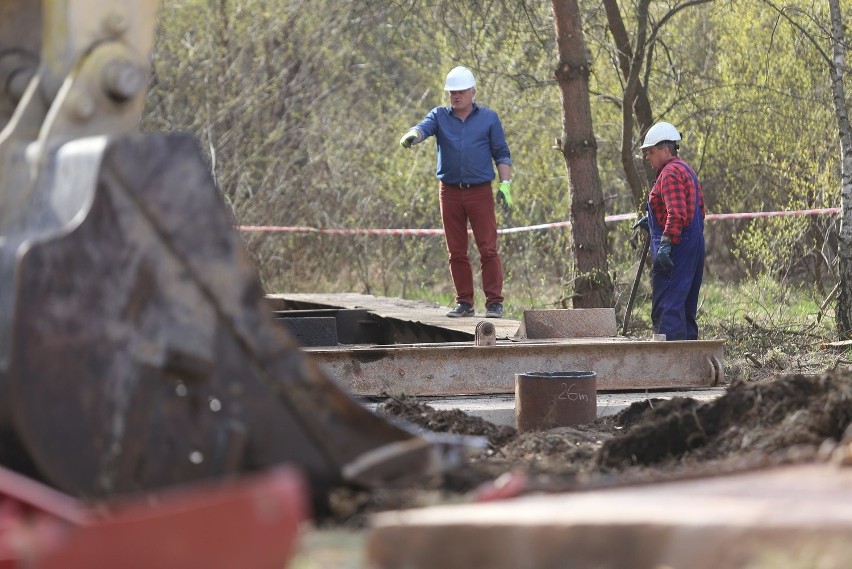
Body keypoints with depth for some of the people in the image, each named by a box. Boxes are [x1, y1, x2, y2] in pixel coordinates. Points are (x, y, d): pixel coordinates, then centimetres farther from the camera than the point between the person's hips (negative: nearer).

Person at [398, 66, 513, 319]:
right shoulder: (440, 116, 8)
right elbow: (424, 127, -13)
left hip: (480, 192, -2)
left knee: (488, 249, -7)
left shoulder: (488, 118, 6)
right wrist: (411, 135, -36)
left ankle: (494, 302, -5)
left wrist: (505, 184, -4)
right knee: (456, 252, 5)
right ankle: (464, 302, 12)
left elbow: (501, 153, 7)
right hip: (450, 192, 2)